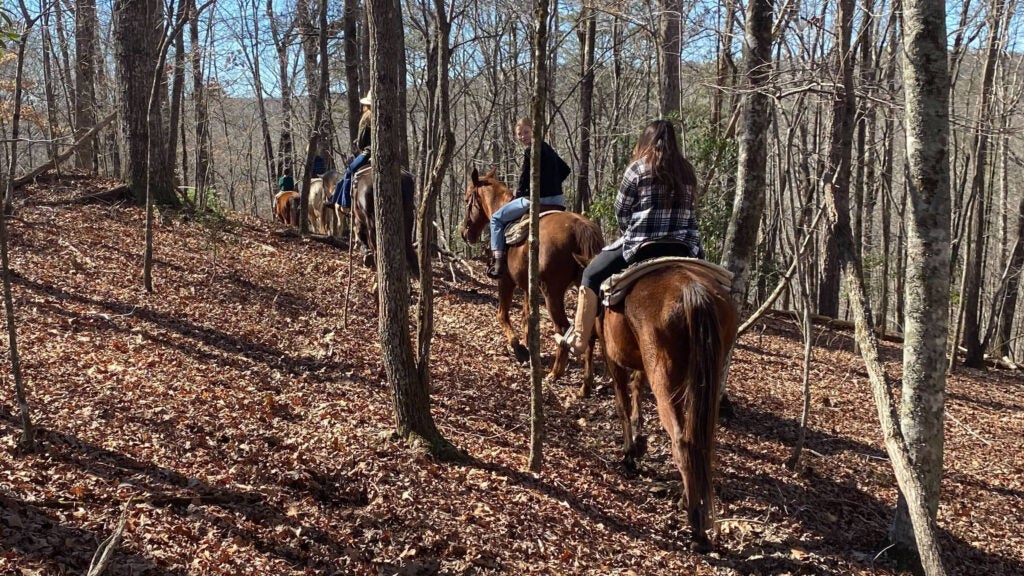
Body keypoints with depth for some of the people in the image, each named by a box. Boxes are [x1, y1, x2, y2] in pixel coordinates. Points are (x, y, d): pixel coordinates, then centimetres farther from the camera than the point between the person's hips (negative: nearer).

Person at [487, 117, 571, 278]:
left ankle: (499, 262, -4)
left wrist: (518, 194, 6)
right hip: (557, 199, 9)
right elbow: (565, 170, 23)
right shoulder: (547, 148, 15)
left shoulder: (530, 152, -12)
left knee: (497, 218, 4)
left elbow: (525, 179, -12)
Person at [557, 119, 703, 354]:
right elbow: (687, 210, 12)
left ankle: (578, 340, 11)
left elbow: (621, 211, 5)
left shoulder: (638, 168, -1)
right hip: (684, 247, 4)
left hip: (643, 246, -4)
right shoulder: (687, 172, 12)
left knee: (592, 275, 12)